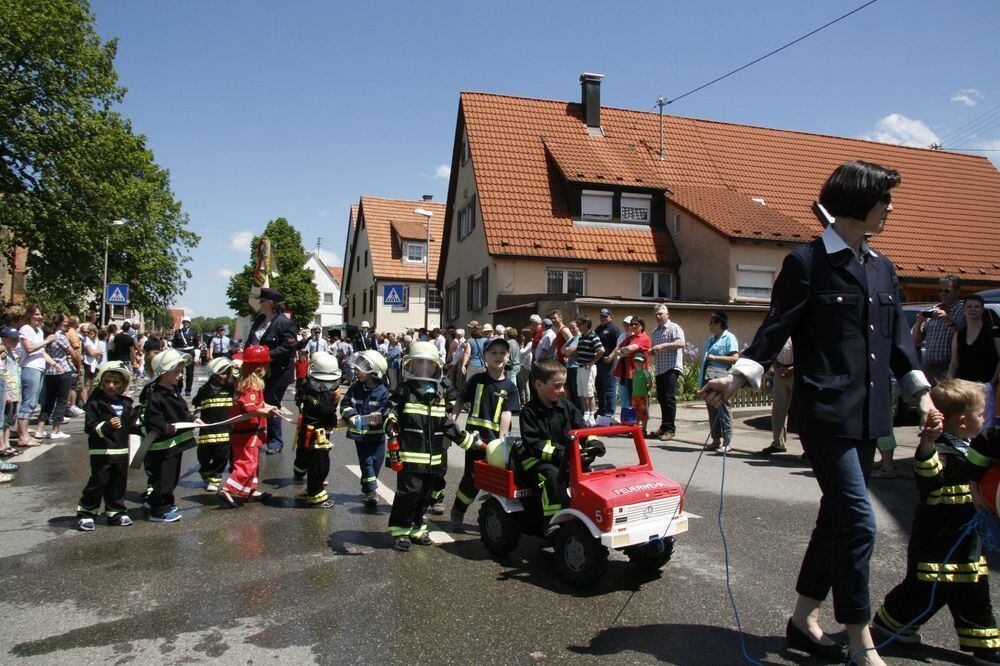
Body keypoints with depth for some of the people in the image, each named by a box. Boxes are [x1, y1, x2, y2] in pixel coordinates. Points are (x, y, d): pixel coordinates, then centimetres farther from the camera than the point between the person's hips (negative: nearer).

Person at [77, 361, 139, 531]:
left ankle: (115, 512, 24)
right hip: (101, 452, -5)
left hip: (121, 451, 5)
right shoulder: (95, 403, -8)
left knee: (118, 483, 12)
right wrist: (107, 426, -28)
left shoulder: (126, 404, 9)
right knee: (98, 483, -3)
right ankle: (85, 513, 11)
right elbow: (89, 427, -14)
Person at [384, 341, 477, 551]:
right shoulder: (405, 391, -2)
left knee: (425, 495, 12)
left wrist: (470, 441, 18)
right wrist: (390, 421, -35)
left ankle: (416, 529, 28)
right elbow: (392, 408, -12)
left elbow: (447, 424, 18)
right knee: (409, 491, -8)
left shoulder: (439, 396, 13)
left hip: (434, 457, 6)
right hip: (411, 455, -5)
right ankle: (399, 531, 8)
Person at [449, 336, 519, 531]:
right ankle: (457, 513, 22)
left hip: (495, 439, 1)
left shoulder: (509, 386, 4)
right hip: (475, 436, -1)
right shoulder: (477, 380, 5)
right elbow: (462, 400, 12)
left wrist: (502, 438, -14)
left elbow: (506, 413, -5)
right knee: (471, 478, 3)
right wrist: (452, 419, 0)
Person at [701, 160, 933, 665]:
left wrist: (921, 392, 13)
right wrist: (738, 377, -20)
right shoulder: (807, 262, -6)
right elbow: (777, 327, -9)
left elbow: (898, 338, 20)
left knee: (837, 516, 13)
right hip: (825, 412, -8)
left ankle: (804, 619, 27)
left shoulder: (882, 268, 15)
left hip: (867, 415, 8)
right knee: (858, 521, -9)